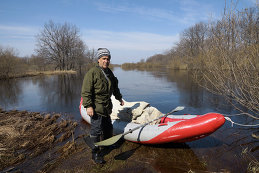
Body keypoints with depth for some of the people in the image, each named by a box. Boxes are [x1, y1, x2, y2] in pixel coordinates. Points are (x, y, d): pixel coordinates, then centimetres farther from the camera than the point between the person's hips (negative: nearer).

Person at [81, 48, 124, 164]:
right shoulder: (92, 73, -14)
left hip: (106, 107, 8)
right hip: (96, 107, -8)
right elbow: (86, 91, -18)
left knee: (108, 127, 21)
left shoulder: (109, 73, 13)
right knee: (96, 130, -2)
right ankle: (95, 153, 14)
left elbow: (115, 87, 27)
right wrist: (88, 106, -24)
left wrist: (119, 98, 33)